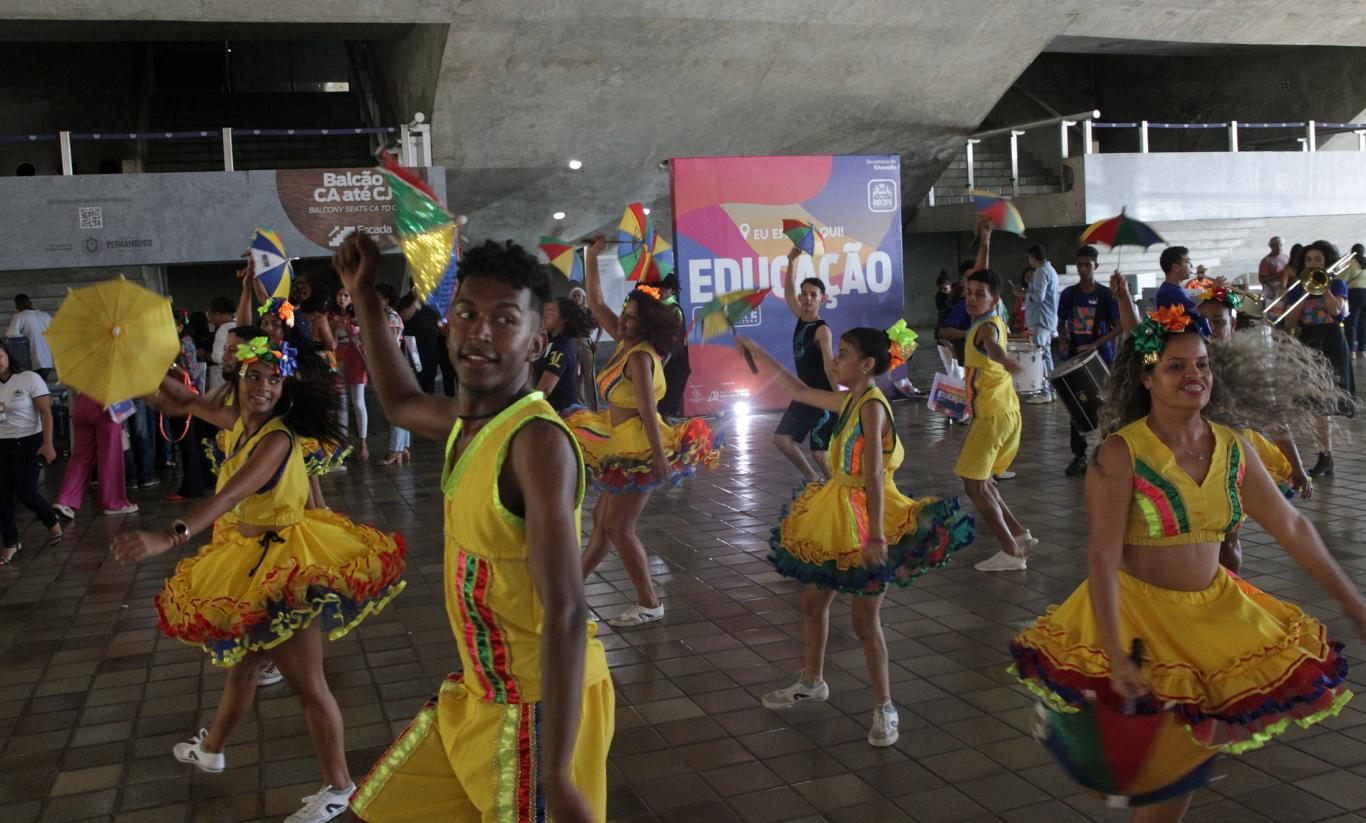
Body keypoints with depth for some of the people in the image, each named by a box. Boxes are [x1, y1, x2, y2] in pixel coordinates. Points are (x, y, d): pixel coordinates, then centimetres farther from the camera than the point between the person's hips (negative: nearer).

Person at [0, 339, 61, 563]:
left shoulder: (29, 379, -8)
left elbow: (46, 412, -9)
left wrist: (47, 444, -15)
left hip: (28, 443, -4)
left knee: (25, 492, -6)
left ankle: (53, 523, 21)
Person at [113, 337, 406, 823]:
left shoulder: (277, 438, -23)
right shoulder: (239, 422, 2)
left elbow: (230, 495, -37)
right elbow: (188, 402, 22)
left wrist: (170, 537, -48)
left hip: (282, 567, -8)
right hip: (247, 563, 9)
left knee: (307, 683, -2)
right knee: (242, 664, 27)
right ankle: (211, 750, 49)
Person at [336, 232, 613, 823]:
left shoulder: (537, 440, -23)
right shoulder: (468, 420, 2)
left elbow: (566, 612, -29)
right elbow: (401, 403, 27)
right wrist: (364, 297, 24)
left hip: (542, 705, -9)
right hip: (478, 693, 9)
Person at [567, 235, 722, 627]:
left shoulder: (640, 356, -19)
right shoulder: (625, 342, 6)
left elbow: (647, 410, -26)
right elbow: (595, 304, 14)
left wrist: (660, 459, -28)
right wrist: (591, 258, 10)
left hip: (639, 449, -9)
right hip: (623, 446, 9)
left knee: (619, 527, -3)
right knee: (603, 517, 18)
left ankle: (649, 604, 6)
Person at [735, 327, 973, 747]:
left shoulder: (872, 406, -21)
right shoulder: (849, 400, 5)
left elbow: (874, 474, -29)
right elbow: (799, 390, 20)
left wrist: (875, 535, -34)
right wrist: (757, 352, 21)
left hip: (868, 518, -9)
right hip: (839, 516, 9)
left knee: (865, 620, -2)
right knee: (813, 600, 19)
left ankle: (884, 709, 14)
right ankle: (812, 682, 39)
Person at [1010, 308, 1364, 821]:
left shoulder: (1233, 449, -1)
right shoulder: (1121, 454, -18)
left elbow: (1291, 527, 7)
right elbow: (1102, 556, -22)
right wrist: (1115, 656, -28)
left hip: (1215, 613, 5)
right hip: (1140, 614, -5)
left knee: (1187, 754, 13)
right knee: (1145, 764, 5)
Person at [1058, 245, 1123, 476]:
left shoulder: (1106, 294, -2)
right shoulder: (1069, 294, 6)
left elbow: (1119, 326, -3)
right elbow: (1061, 324, 15)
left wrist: (1096, 344, -15)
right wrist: (1064, 342, -5)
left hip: (1101, 357, -3)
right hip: (1075, 357, 3)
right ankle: (1079, 455, 11)